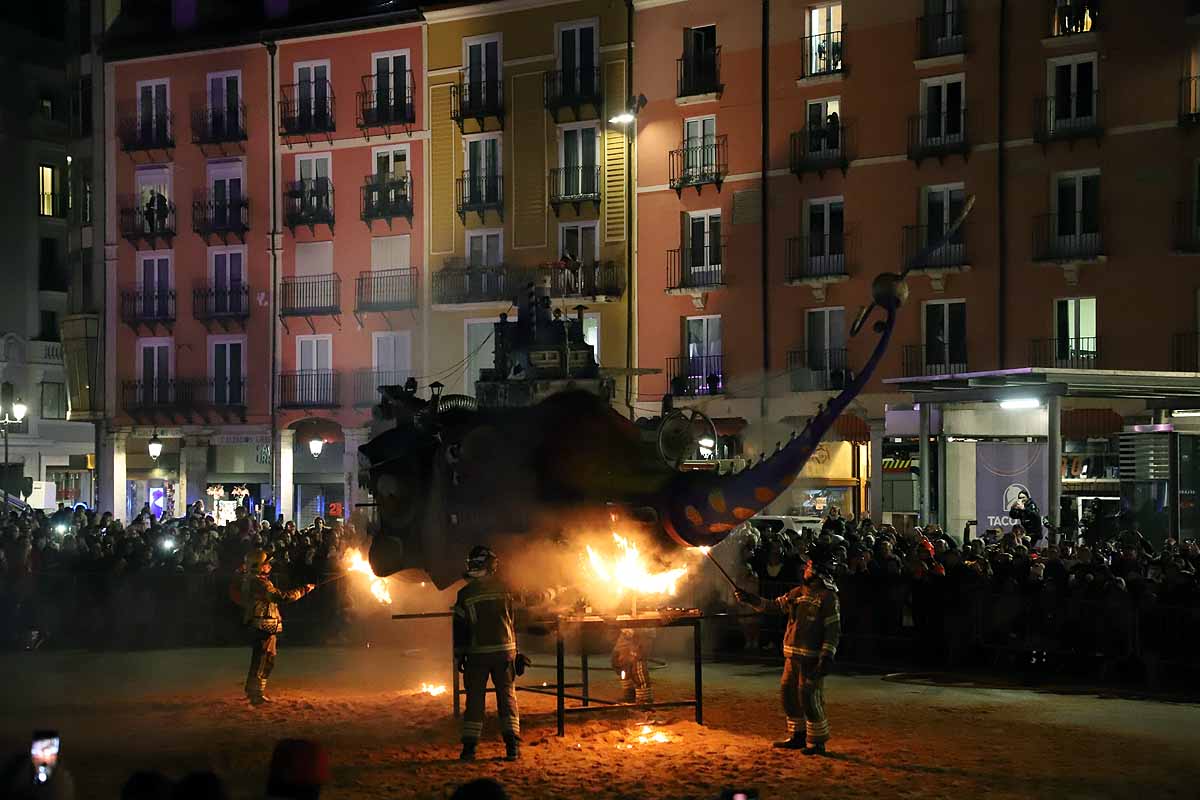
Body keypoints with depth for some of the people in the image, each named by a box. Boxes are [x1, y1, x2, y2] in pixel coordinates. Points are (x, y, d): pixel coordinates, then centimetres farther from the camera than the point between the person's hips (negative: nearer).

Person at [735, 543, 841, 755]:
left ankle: (817, 741, 0)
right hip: (793, 656, 9)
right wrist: (750, 599, 12)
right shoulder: (799, 592, 14)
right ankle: (797, 736, 24)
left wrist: (827, 658, -20)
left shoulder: (828, 596, -11)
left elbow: (833, 630, -14)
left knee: (808, 697, -10)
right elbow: (775, 605, 21)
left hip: (811, 658, -9)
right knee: (788, 692, 13)